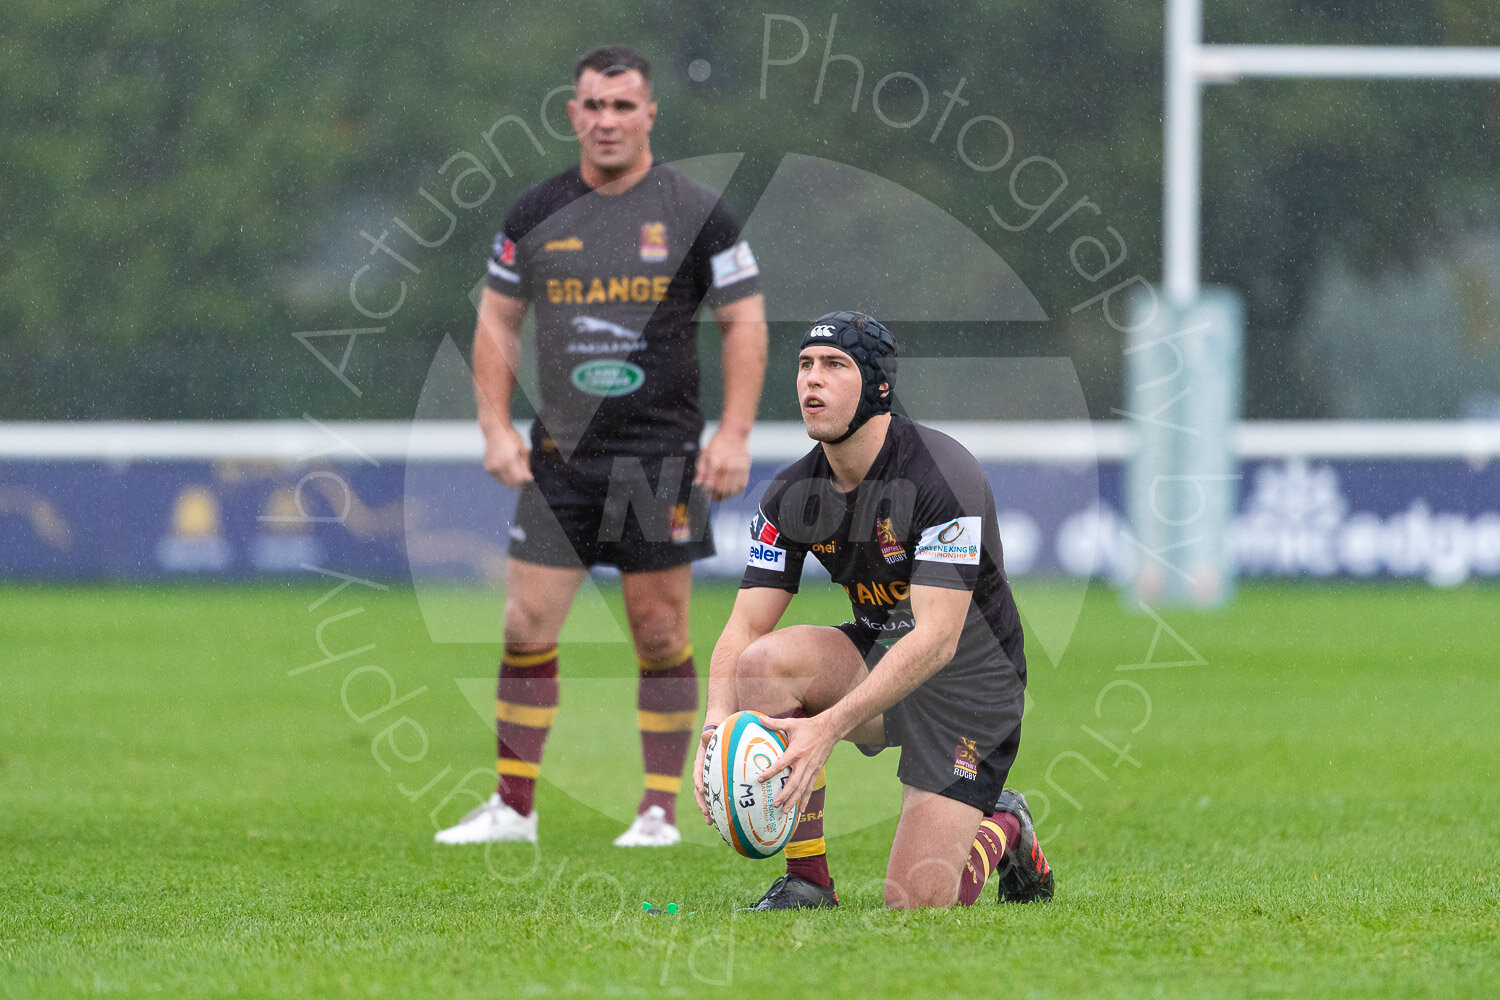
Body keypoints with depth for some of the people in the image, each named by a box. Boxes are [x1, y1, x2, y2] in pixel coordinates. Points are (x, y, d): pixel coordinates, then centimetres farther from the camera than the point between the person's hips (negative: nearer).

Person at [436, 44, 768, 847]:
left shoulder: (696, 215, -3)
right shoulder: (535, 216, 5)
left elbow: (745, 320, 0)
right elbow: (497, 318, 13)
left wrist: (734, 435, -8)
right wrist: (496, 427, 3)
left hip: (661, 456, -2)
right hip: (559, 456, 2)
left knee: (660, 634, 0)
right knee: (527, 629, -2)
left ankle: (660, 811, 9)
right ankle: (512, 808, 6)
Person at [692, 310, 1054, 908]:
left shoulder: (944, 474, -25)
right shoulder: (791, 494, -6)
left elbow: (937, 638, -31)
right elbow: (743, 629, -10)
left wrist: (830, 725, -41)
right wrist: (717, 724, -32)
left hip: (970, 681, -6)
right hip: (875, 655, 6)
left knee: (916, 901, -17)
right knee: (764, 661, -27)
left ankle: (1004, 830, 19)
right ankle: (807, 880, -12)